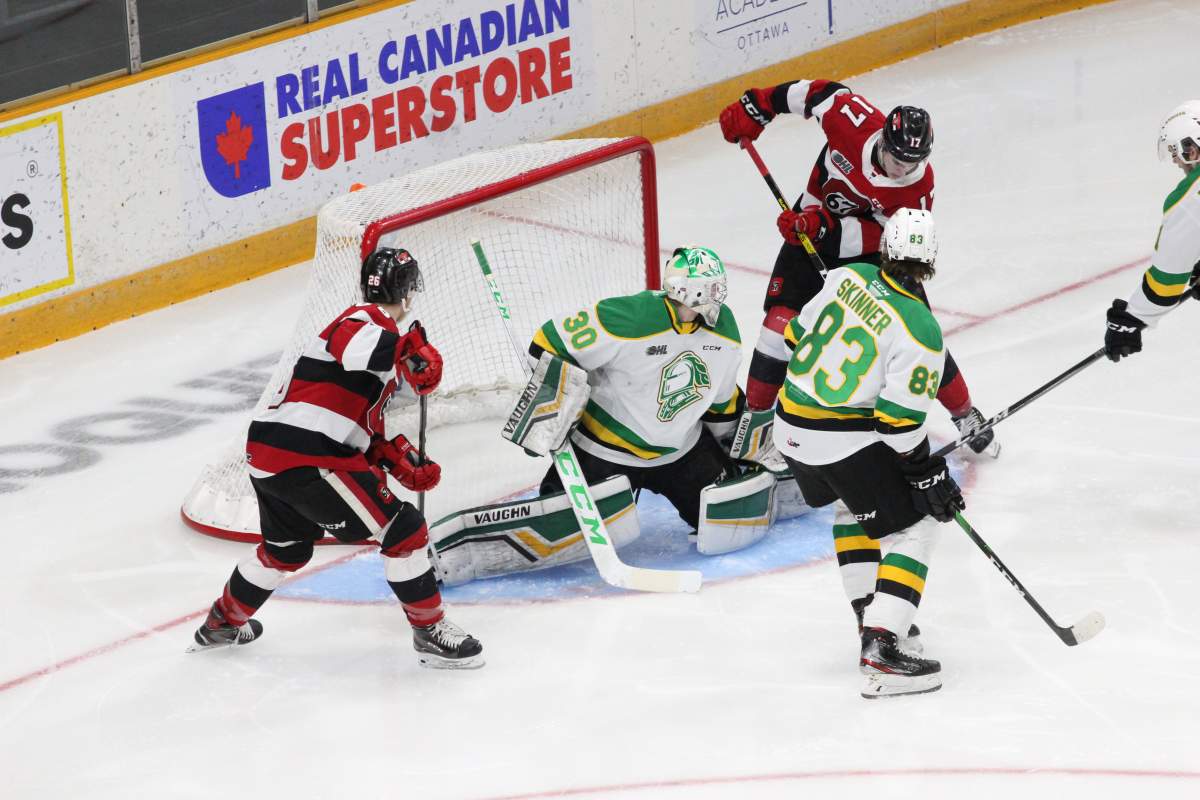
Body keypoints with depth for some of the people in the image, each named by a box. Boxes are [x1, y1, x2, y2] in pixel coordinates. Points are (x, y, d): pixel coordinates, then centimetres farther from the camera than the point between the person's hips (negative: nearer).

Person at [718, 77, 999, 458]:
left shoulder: (918, 187, -28)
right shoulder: (854, 119, -30)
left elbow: (883, 237, -26)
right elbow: (819, 92, -11)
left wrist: (826, 228, -39)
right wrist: (756, 107, -7)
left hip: (873, 247, -1)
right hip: (814, 226, 1)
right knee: (783, 318, -13)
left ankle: (965, 415, 15)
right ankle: (756, 413, 2)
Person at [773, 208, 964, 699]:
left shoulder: (850, 277, 0)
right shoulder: (920, 330, -18)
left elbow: (798, 335, 12)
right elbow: (899, 420, -19)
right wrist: (930, 477, -7)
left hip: (791, 427, 7)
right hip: (846, 438, -7)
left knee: (852, 506, 32)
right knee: (913, 526, 1)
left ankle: (870, 611, 36)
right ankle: (881, 649, -11)